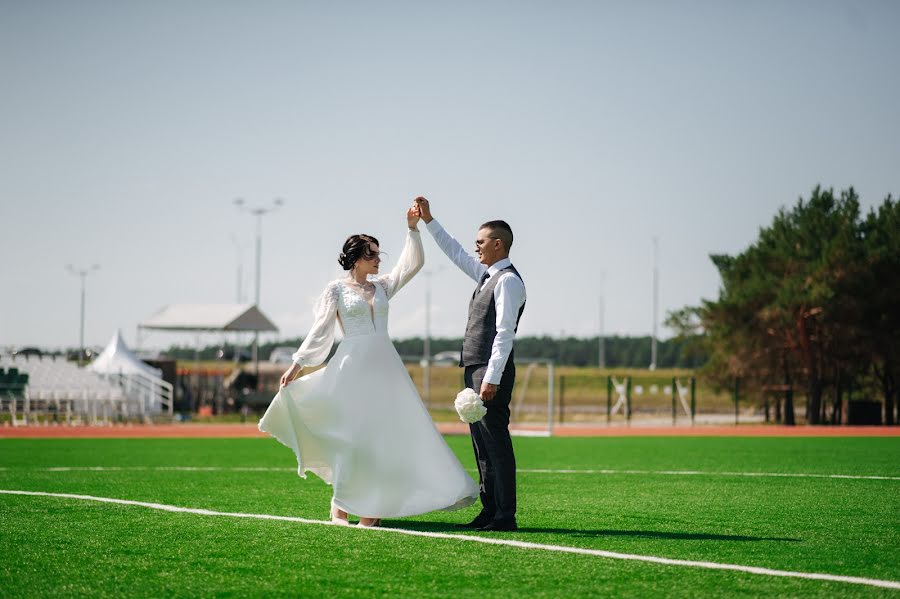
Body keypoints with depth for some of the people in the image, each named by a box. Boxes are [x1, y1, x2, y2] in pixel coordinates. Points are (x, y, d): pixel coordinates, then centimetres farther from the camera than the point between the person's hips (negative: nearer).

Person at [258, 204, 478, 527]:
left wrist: (412, 228, -1)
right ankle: (340, 505, 5)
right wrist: (296, 365, -6)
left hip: (385, 365, 5)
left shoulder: (381, 286, 14)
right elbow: (320, 330, 0)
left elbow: (413, 263, 9)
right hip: (354, 364, -5)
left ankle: (372, 505, 3)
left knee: (385, 432, 0)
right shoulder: (336, 289, 2)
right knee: (351, 432, -4)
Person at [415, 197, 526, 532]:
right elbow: (454, 252, 29)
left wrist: (492, 378, -23)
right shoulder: (488, 275, 16)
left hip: (491, 371, -10)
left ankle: (505, 515, -10)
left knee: (495, 442, -10)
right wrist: (428, 221, 26)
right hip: (474, 368, 10)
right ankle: (490, 511, 14)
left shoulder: (508, 280, -11)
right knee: (481, 443, 10)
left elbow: (505, 334, -18)